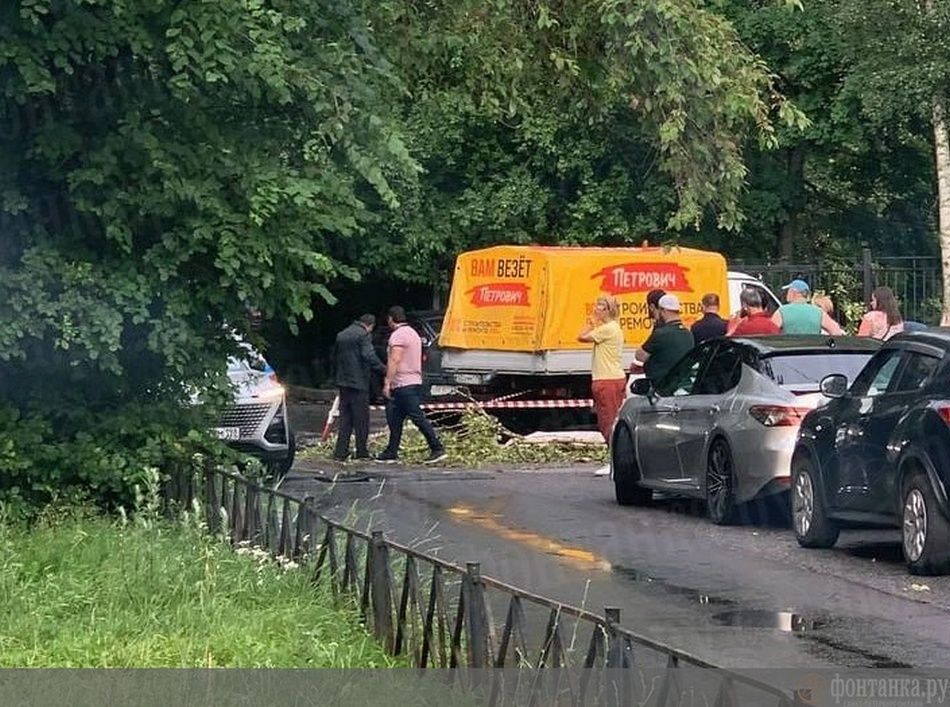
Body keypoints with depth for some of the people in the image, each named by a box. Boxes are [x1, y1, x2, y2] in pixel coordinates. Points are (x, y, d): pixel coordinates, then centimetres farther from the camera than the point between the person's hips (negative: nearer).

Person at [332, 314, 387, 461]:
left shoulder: (341, 335, 14)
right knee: (361, 419, 0)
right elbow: (369, 356, -21)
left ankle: (340, 452, 6)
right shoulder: (363, 335, -11)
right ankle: (362, 452, 3)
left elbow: (335, 355, 21)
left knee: (345, 418, 11)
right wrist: (383, 369, -13)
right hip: (358, 382, -7)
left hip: (343, 382, 7)